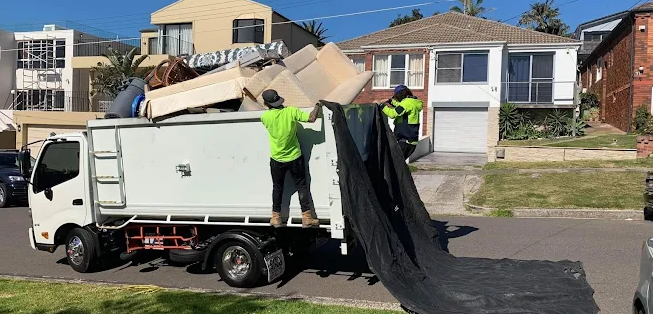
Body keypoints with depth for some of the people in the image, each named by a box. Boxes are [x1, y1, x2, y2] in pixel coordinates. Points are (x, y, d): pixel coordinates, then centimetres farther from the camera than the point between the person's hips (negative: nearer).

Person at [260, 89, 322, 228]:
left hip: (277, 160, 0)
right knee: (301, 186, 10)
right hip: (295, 158, 0)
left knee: (277, 188, 17)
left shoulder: (265, 117, -12)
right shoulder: (291, 111, -15)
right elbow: (311, 118, -18)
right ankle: (306, 217, 8)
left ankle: (276, 217, 22)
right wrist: (317, 106, -1)